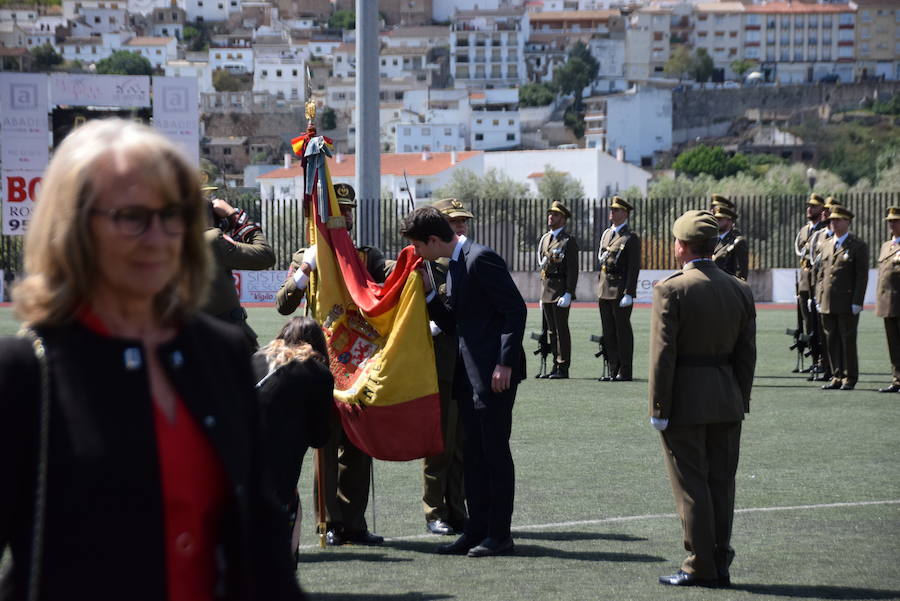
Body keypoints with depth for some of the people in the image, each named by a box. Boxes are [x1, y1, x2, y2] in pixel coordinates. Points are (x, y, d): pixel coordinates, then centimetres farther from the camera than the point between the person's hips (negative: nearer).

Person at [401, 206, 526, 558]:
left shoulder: (481, 259, -13)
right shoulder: (455, 267, 16)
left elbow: (516, 309, -17)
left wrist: (505, 364, -21)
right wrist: (427, 294, 6)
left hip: (495, 373, -10)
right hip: (470, 372, 10)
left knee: (494, 450, -4)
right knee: (474, 453, 11)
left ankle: (500, 534, 2)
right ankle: (477, 530, 16)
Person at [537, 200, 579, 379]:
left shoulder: (569, 241, -6)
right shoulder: (544, 239, 17)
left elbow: (573, 269, -11)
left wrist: (568, 294, -19)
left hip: (561, 290, -7)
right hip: (546, 291, 7)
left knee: (561, 329, -6)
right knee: (551, 331, 9)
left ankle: (563, 369, -3)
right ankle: (556, 366, 14)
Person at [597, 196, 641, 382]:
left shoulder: (631, 238, -6)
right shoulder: (606, 234, 17)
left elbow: (634, 267, -11)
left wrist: (628, 293, -18)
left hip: (621, 290, -7)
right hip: (604, 290, 7)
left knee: (623, 331, -3)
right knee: (608, 332, 9)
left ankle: (625, 372, 0)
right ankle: (613, 371, 14)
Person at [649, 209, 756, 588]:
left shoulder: (671, 290, -12)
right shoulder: (739, 290, 5)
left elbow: (662, 354, -14)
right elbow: (746, 354, 7)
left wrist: (659, 408, -10)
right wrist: (740, 401, 14)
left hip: (684, 400, -5)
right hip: (727, 402, 6)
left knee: (691, 486, 0)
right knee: (721, 483, 10)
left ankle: (701, 567, 2)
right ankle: (720, 564, 14)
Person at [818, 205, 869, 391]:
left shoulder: (858, 246, -4)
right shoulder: (827, 245, 16)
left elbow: (862, 276, -8)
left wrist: (857, 302, -14)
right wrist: (820, 299, 12)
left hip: (847, 304, -6)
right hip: (828, 304, 6)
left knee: (848, 341, -1)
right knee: (832, 342, 7)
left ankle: (850, 378, 6)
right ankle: (837, 377, 13)